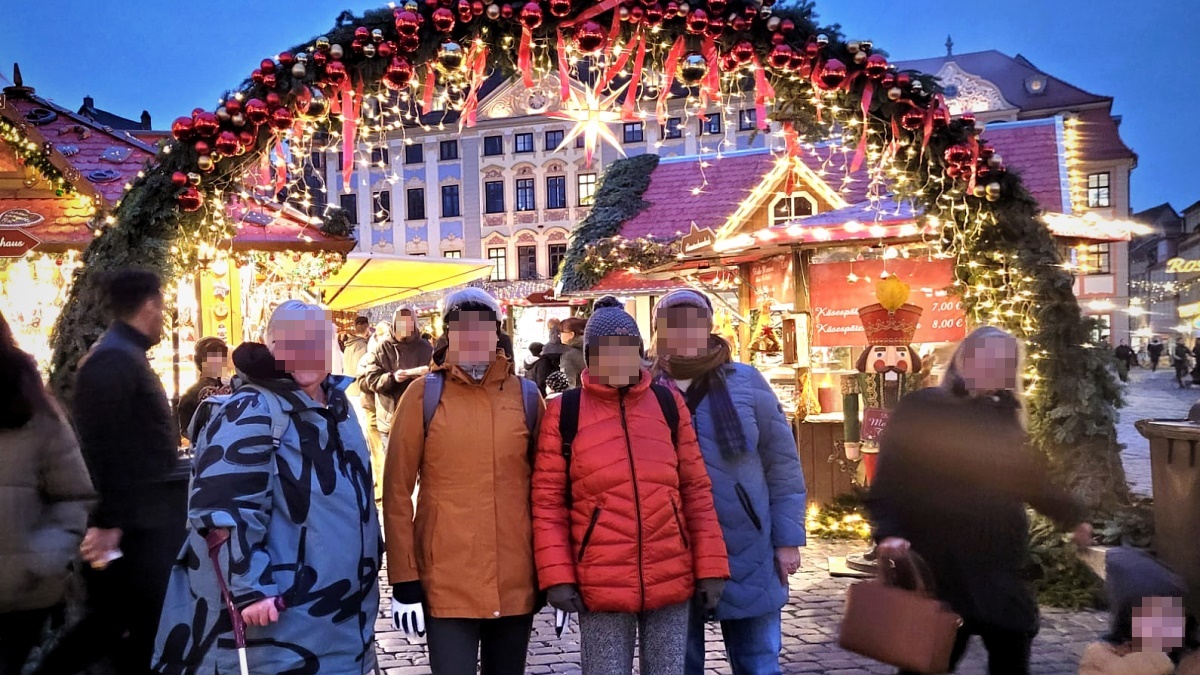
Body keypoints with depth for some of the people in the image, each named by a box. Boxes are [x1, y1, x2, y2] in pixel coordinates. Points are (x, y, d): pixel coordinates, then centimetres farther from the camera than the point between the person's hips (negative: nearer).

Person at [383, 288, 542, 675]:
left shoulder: (525, 396, 4)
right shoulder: (424, 395, -3)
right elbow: (397, 491, -3)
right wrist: (404, 580, -6)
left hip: (517, 582, 3)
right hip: (447, 584, -3)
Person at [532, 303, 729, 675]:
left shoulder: (669, 403, 5)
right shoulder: (565, 413, -1)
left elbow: (696, 489, 7)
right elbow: (547, 501, -1)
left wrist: (710, 567, 3)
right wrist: (557, 575, -8)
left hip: (673, 581, 2)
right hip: (600, 586, -2)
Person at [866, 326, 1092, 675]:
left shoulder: (1002, 415, 11)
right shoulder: (919, 410, -5)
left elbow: (1030, 478, 21)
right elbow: (888, 481, -9)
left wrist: (1073, 516, 13)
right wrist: (890, 532, -23)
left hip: (1000, 568, 5)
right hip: (939, 568, -5)